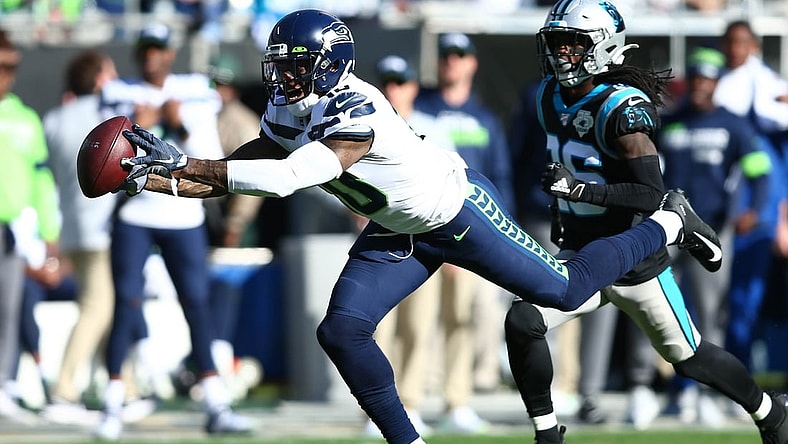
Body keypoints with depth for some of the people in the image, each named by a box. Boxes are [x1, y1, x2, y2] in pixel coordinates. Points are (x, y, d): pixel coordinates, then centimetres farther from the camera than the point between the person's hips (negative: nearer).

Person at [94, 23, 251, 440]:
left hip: (184, 218, 1)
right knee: (127, 303, -7)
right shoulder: (120, 97, 2)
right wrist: (136, 129, -19)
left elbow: (211, 161, -4)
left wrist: (182, 126, -17)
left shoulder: (195, 96, 3)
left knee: (198, 304, -4)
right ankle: (112, 408, -4)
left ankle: (216, 408, -3)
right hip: (133, 216, -1)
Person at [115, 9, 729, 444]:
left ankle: (668, 222, 27)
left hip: (458, 209, -8)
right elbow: (235, 175, -5)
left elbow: (289, 178, -45)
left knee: (564, 291, 3)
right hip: (398, 234, 8)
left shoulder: (355, 111, -36)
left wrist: (185, 164, -45)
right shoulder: (289, 117, -8)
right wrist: (155, 181, -20)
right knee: (343, 331, -7)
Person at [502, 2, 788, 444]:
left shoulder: (623, 109, -23)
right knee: (522, 323, -17)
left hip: (634, 258, -6)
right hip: (580, 253, 6)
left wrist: (579, 189, -34)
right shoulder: (552, 98, 1)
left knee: (689, 357, 9)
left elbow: (652, 194, -26)